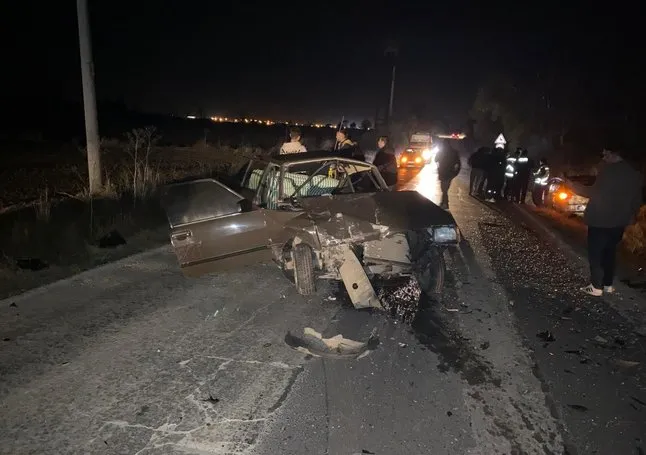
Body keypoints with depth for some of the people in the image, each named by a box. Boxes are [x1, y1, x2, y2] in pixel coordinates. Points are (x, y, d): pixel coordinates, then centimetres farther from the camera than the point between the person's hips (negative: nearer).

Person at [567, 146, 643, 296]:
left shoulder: (609, 170, -16)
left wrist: (574, 186, -13)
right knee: (609, 252, 17)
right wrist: (630, 216, 26)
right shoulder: (634, 173, 9)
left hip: (601, 221, -8)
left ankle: (596, 287, 3)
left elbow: (596, 193, -21)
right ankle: (608, 285, 21)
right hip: (619, 222, 8)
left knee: (595, 254, 1)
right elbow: (637, 199, 15)